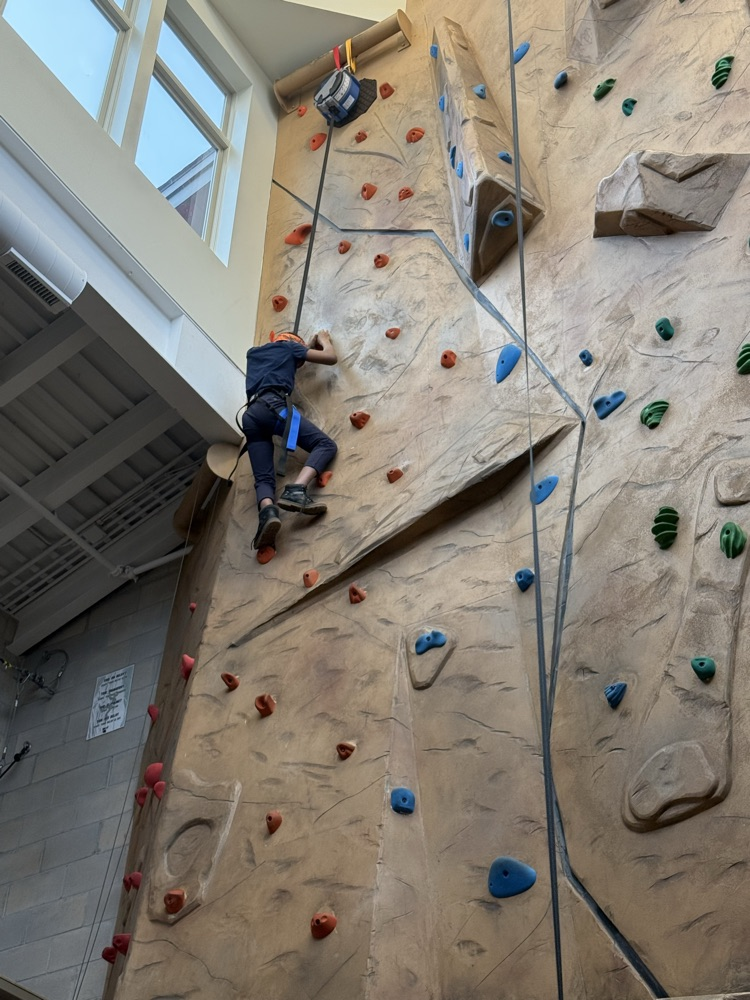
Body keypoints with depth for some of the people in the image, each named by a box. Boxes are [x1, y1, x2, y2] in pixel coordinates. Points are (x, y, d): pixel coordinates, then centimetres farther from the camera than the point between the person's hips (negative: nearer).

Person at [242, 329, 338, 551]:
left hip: (250, 415, 5)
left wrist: (311, 343, 61)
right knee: (325, 444, -4)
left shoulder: (253, 352, 39)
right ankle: (296, 490, -31)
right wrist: (324, 340, 45)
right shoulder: (288, 346, 24)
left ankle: (267, 511, -39)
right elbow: (331, 358, 23)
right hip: (273, 405, -5)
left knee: (263, 478, -3)